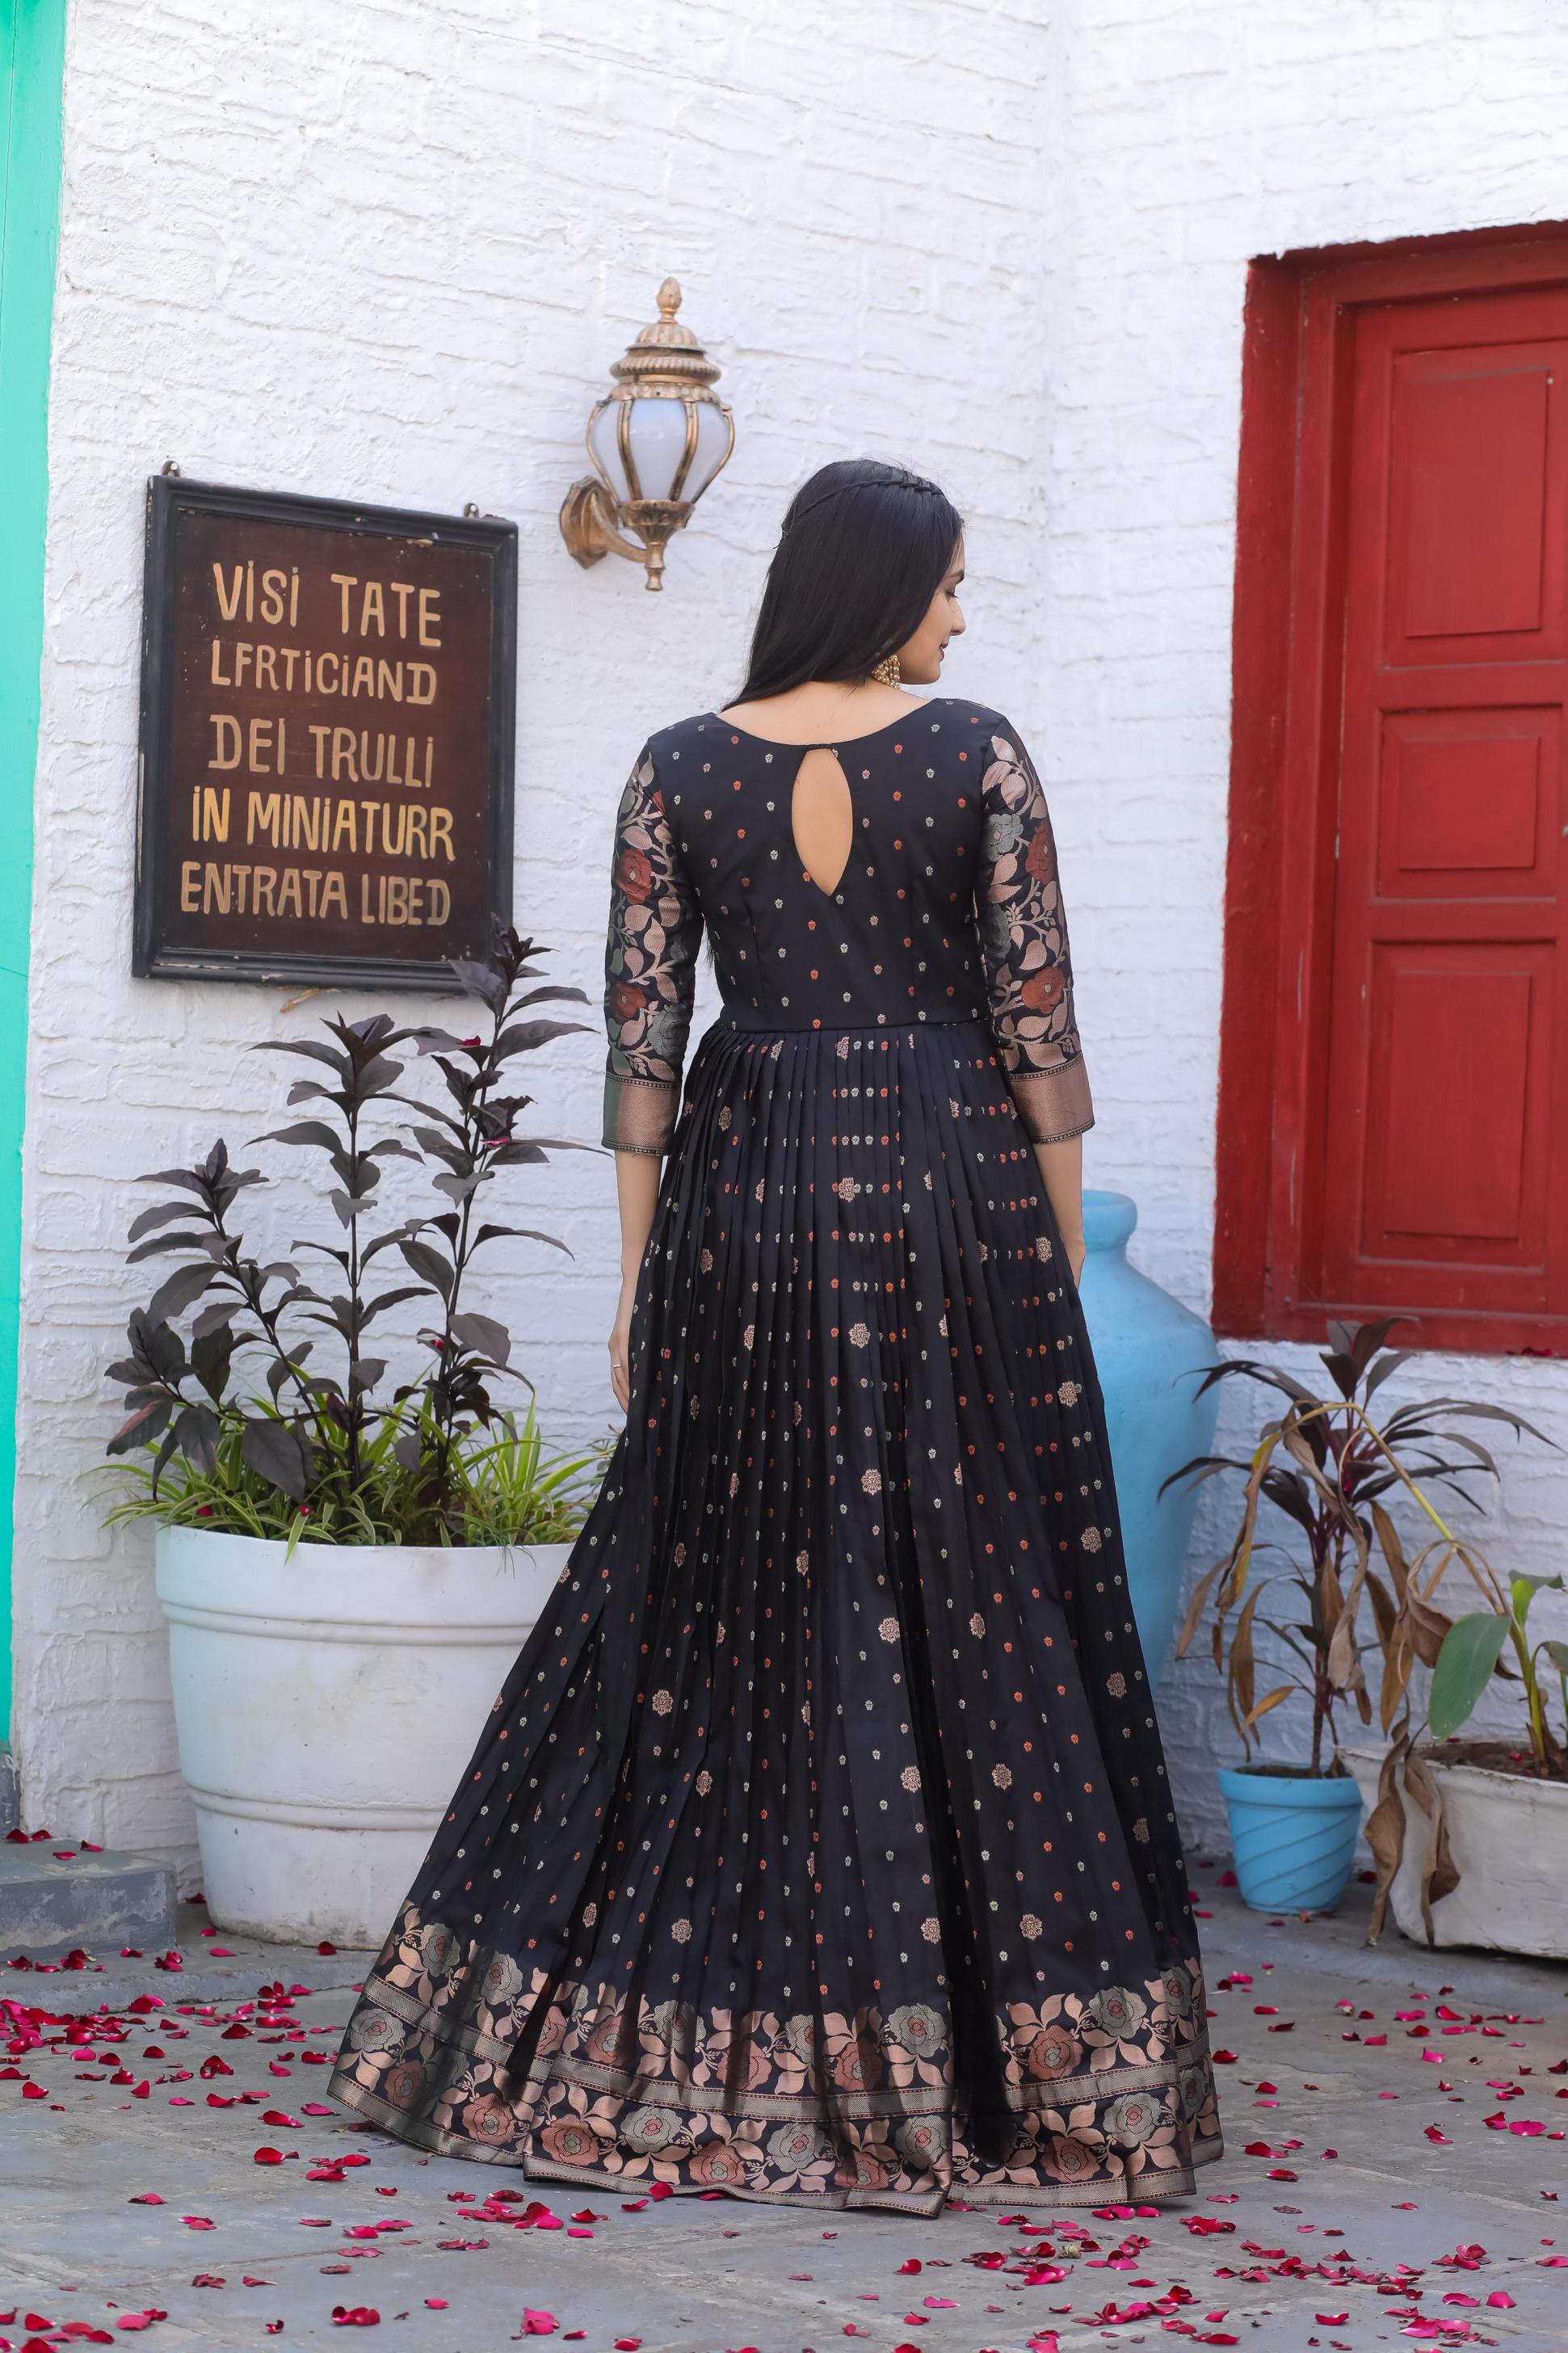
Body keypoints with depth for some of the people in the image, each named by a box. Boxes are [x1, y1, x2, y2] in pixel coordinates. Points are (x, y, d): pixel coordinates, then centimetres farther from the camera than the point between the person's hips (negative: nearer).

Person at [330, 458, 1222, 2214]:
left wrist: (642, 1274, 7)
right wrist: (1062, 1252, 4)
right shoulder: (977, 753, -3)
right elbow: (1035, 1017, -3)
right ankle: (995, 2063, 7)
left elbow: (641, 1034, 2)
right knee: (967, 1592, 3)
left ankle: (662, 2053, 13)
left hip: (748, 1188, 2)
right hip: (947, 1195, -2)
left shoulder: (679, 770, 3)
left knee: (715, 1585, 9)